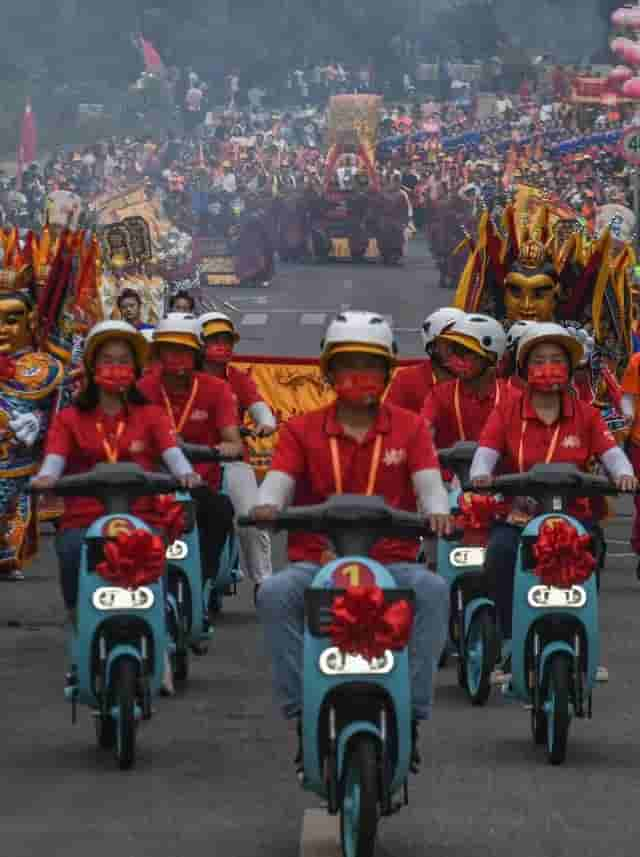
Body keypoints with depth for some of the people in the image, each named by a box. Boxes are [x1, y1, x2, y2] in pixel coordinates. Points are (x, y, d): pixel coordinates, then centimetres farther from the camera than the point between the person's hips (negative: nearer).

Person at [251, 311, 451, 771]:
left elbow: (428, 480, -3)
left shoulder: (410, 428, 11)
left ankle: (413, 707, -27)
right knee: (275, 593, -32)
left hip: (391, 560, 0)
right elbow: (280, 478, -3)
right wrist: (267, 504, -27)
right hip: (316, 560, 0)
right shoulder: (302, 430, 12)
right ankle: (300, 705, -27)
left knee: (433, 590, -33)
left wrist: (437, 510, -26)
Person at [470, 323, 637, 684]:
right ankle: (511, 640, -17)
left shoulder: (585, 414, 9)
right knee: (500, 553, -31)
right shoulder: (508, 410, 6)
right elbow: (486, 450, -6)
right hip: (517, 516, -1)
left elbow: (611, 451, -3)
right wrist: (481, 474, -28)